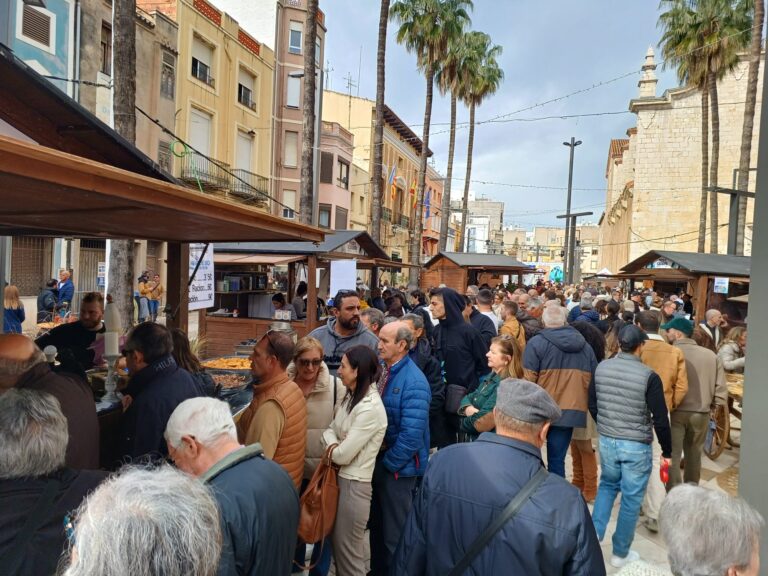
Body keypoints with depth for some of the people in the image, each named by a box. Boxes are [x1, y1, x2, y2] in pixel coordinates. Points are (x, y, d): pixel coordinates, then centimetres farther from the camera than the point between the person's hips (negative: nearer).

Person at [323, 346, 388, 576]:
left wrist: (332, 448, -3)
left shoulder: (370, 408, -26)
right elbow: (331, 429, 6)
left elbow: (343, 455, -23)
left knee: (349, 552, 9)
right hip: (341, 477, 9)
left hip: (354, 483, -8)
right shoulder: (351, 396, 4)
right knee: (338, 545, 23)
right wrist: (334, 445, -14)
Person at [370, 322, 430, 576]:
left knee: (395, 532, 11)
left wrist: (389, 463, -16)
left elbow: (412, 434, -25)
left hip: (397, 466, -7)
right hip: (377, 459, 8)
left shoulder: (413, 382, -23)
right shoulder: (380, 369, 0)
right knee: (377, 525, 25)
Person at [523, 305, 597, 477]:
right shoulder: (585, 345, 7)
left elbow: (528, 379, -11)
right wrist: (583, 402, 25)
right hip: (571, 411, 3)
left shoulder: (536, 343, -8)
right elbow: (593, 379, 13)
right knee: (557, 459, 10)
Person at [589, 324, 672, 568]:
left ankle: (594, 533, 16)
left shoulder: (601, 368, -4)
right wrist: (667, 451, 1)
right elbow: (660, 419, -13)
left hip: (606, 441, 4)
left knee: (607, 484, 26)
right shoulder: (648, 376, -17)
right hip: (637, 446, -4)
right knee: (631, 498, 12)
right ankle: (620, 553, 25)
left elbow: (592, 405, 6)